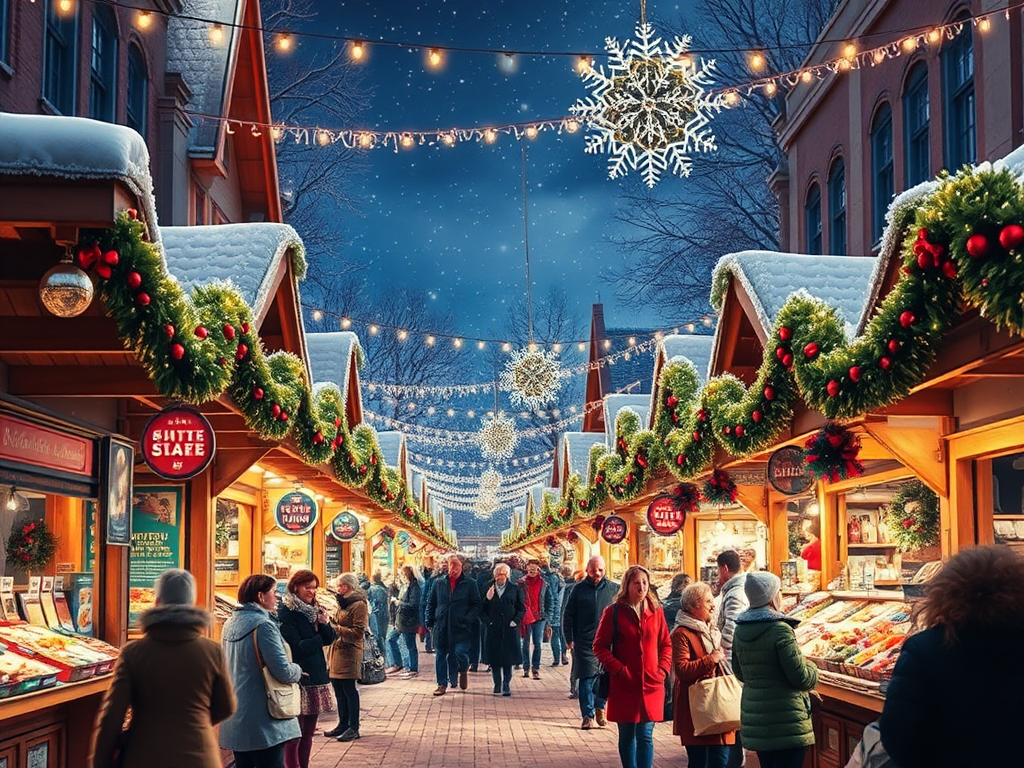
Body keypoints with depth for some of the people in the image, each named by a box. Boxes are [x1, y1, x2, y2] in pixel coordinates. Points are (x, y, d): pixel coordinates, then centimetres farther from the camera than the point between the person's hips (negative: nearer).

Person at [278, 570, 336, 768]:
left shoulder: (315, 610, 12)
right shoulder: (286, 614, -12)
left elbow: (329, 639, 10)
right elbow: (297, 647, -18)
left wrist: (325, 624, -10)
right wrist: (319, 638, -3)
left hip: (316, 676, 8)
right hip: (298, 678, -8)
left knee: (308, 732, 13)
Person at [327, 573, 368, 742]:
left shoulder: (359, 605, -11)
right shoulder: (342, 603, 18)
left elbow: (358, 632, -17)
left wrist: (337, 628, -19)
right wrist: (330, 624, 5)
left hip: (349, 653, -9)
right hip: (337, 650, 9)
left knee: (349, 689, -5)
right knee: (339, 689, 13)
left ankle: (353, 728, 0)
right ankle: (343, 724, 22)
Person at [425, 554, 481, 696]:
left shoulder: (469, 584, 2)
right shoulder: (439, 583, 8)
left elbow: (476, 605, 3)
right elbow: (431, 603, 13)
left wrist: (468, 619, -10)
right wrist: (430, 622, 7)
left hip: (460, 626, -3)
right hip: (441, 626, 3)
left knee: (460, 652, -13)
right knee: (441, 655, 5)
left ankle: (463, 670, 19)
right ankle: (442, 683, 15)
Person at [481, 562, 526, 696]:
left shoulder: (515, 589, 6)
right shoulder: (488, 588, 8)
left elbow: (522, 609, 7)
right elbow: (482, 609, 8)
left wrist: (515, 621, -5)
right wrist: (487, 599, -10)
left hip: (509, 629, -1)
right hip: (493, 629, 1)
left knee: (508, 660, -2)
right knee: (494, 660, 2)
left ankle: (506, 686, 5)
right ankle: (497, 686, 13)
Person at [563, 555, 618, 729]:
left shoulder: (613, 589, 6)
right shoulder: (579, 589, 5)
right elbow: (568, 615, 7)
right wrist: (569, 639, 2)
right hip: (584, 642, -1)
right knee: (586, 678, -2)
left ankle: (600, 707, 26)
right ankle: (588, 715, 1)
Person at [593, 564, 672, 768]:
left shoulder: (656, 611, 6)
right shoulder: (613, 612, -3)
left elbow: (666, 644, 13)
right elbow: (600, 646, -2)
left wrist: (662, 670, -1)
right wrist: (618, 669, -11)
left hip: (651, 685, 1)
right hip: (624, 686, -1)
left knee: (645, 736, -3)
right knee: (627, 736, 8)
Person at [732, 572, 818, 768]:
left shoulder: (741, 630, 3)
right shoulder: (781, 630, -18)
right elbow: (801, 678, -15)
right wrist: (812, 670, 6)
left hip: (755, 719, 7)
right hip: (786, 721, -7)